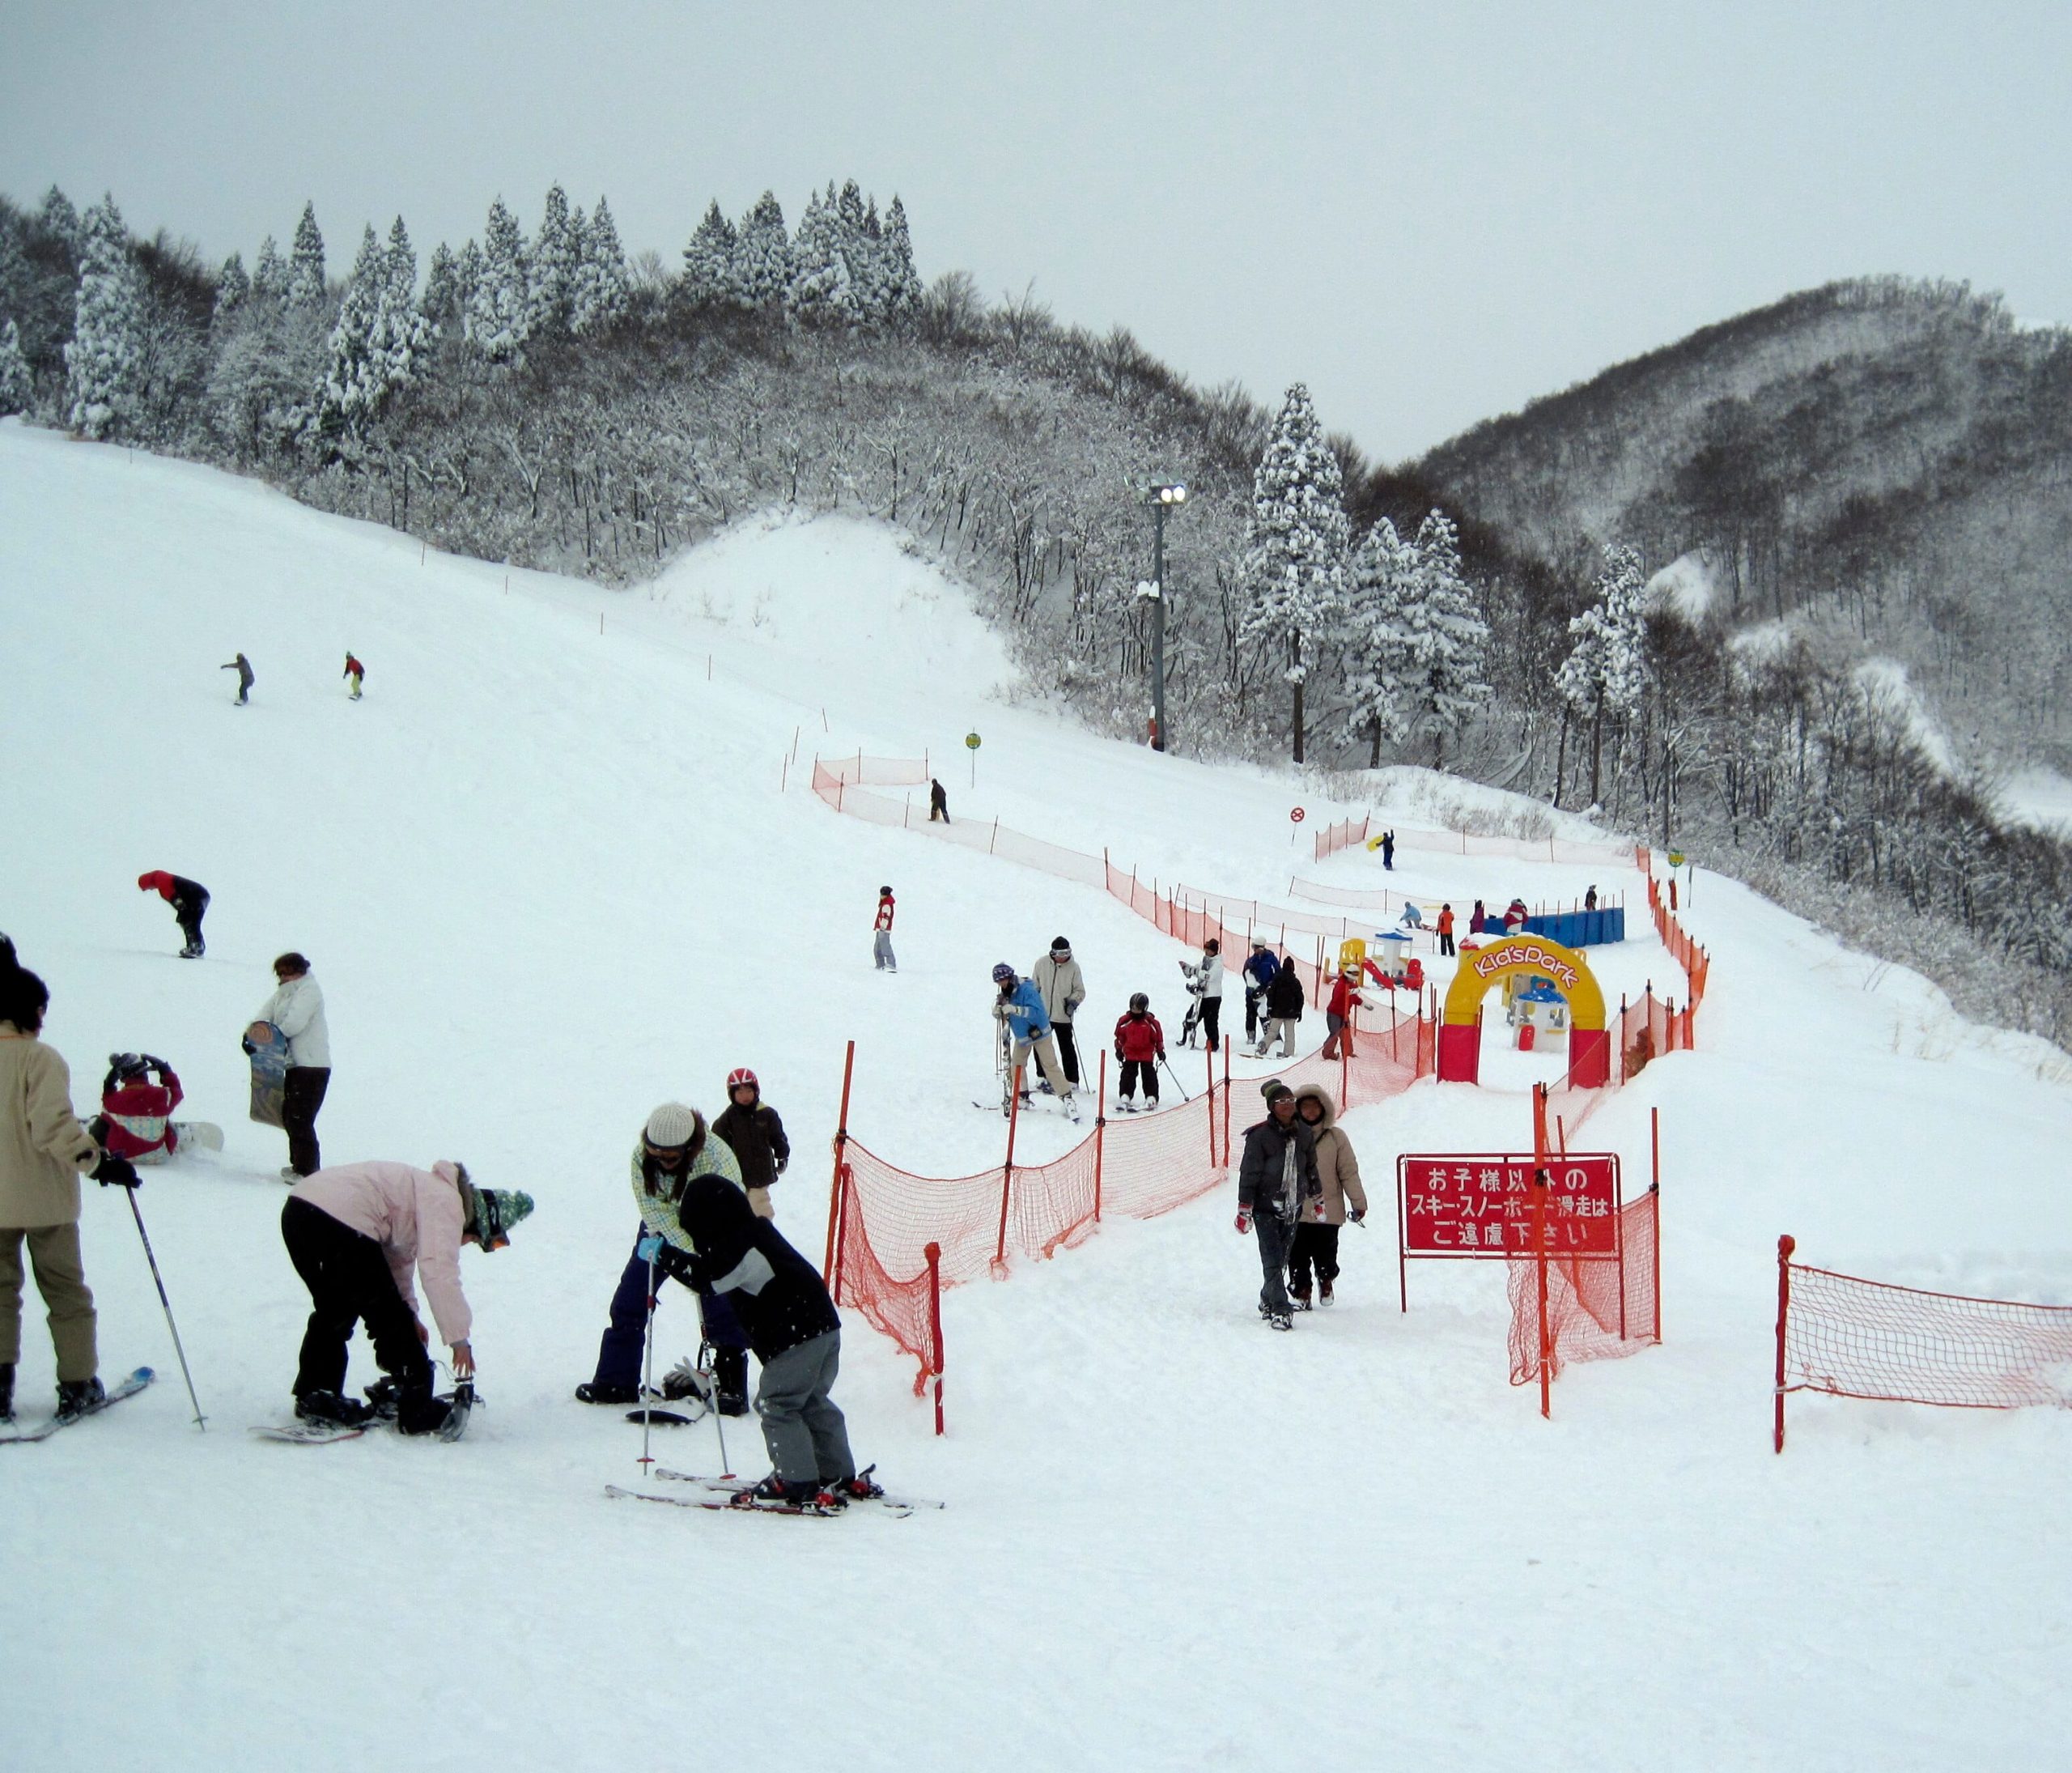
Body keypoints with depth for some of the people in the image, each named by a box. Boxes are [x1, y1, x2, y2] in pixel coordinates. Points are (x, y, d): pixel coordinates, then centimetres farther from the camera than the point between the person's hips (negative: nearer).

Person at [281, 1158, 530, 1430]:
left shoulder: (427, 1190, 28)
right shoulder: (446, 1202, -2)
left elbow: (398, 1259, 36)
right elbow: (438, 1270, -11)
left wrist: (409, 1311, 33)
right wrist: (459, 1336, -9)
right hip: (340, 1222, -10)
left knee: (334, 1312, 27)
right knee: (390, 1318, 3)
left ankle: (313, 1397, 32)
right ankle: (417, 1410, 8)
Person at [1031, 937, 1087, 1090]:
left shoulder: (1073, 967, -6)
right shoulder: (1042, 964, -2)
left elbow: (1080, 991, 1)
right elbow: (1033, 986, 9)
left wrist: (1073, 1001, -16)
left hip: (1063, 1016, -2)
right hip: (1042, 1014, 2)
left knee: (1067, 1049, 3)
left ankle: (1072, 1081, 9)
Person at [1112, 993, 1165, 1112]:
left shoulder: (1151, 1022, -9)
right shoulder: (1125, 1022, -3)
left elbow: (1158, 1037, 0)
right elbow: (1119, 1036, 9)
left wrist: (1160, 1050, 2)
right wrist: (1119, 1050, 11)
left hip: (1147, 1054, -2)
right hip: (1130, 1054, 2)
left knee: (1149, 1076, -1)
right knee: (1128, 1076, -2)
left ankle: (1151, 1098, 3)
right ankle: (1125, 1098, -3)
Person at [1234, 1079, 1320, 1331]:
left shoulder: (1304, 1135, 5)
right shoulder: (1260, 1136, -11)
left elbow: (1311, 1168, 19)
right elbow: (1249, 1173, -10)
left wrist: (1316, 1197, 24)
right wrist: (1244, 1209, -13)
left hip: (1292, 1208, 5)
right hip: (1266, 1208, -5)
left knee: (1282, 1259, 11)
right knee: (1273, 1261, -10)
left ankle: (1268, 1300, 29)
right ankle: (1280, 1309, -8)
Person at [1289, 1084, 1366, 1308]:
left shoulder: (1336, 1137, 1)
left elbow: (1349, 1172, 4)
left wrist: (1358, 1202, 2)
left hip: (1327, 1211, 0)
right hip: (1295, 1212, 0)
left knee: (1325, 1256, 8)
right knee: (1297, 1258, 3)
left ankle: (1325, 1281, 37)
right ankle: (1300, 1293, 19)